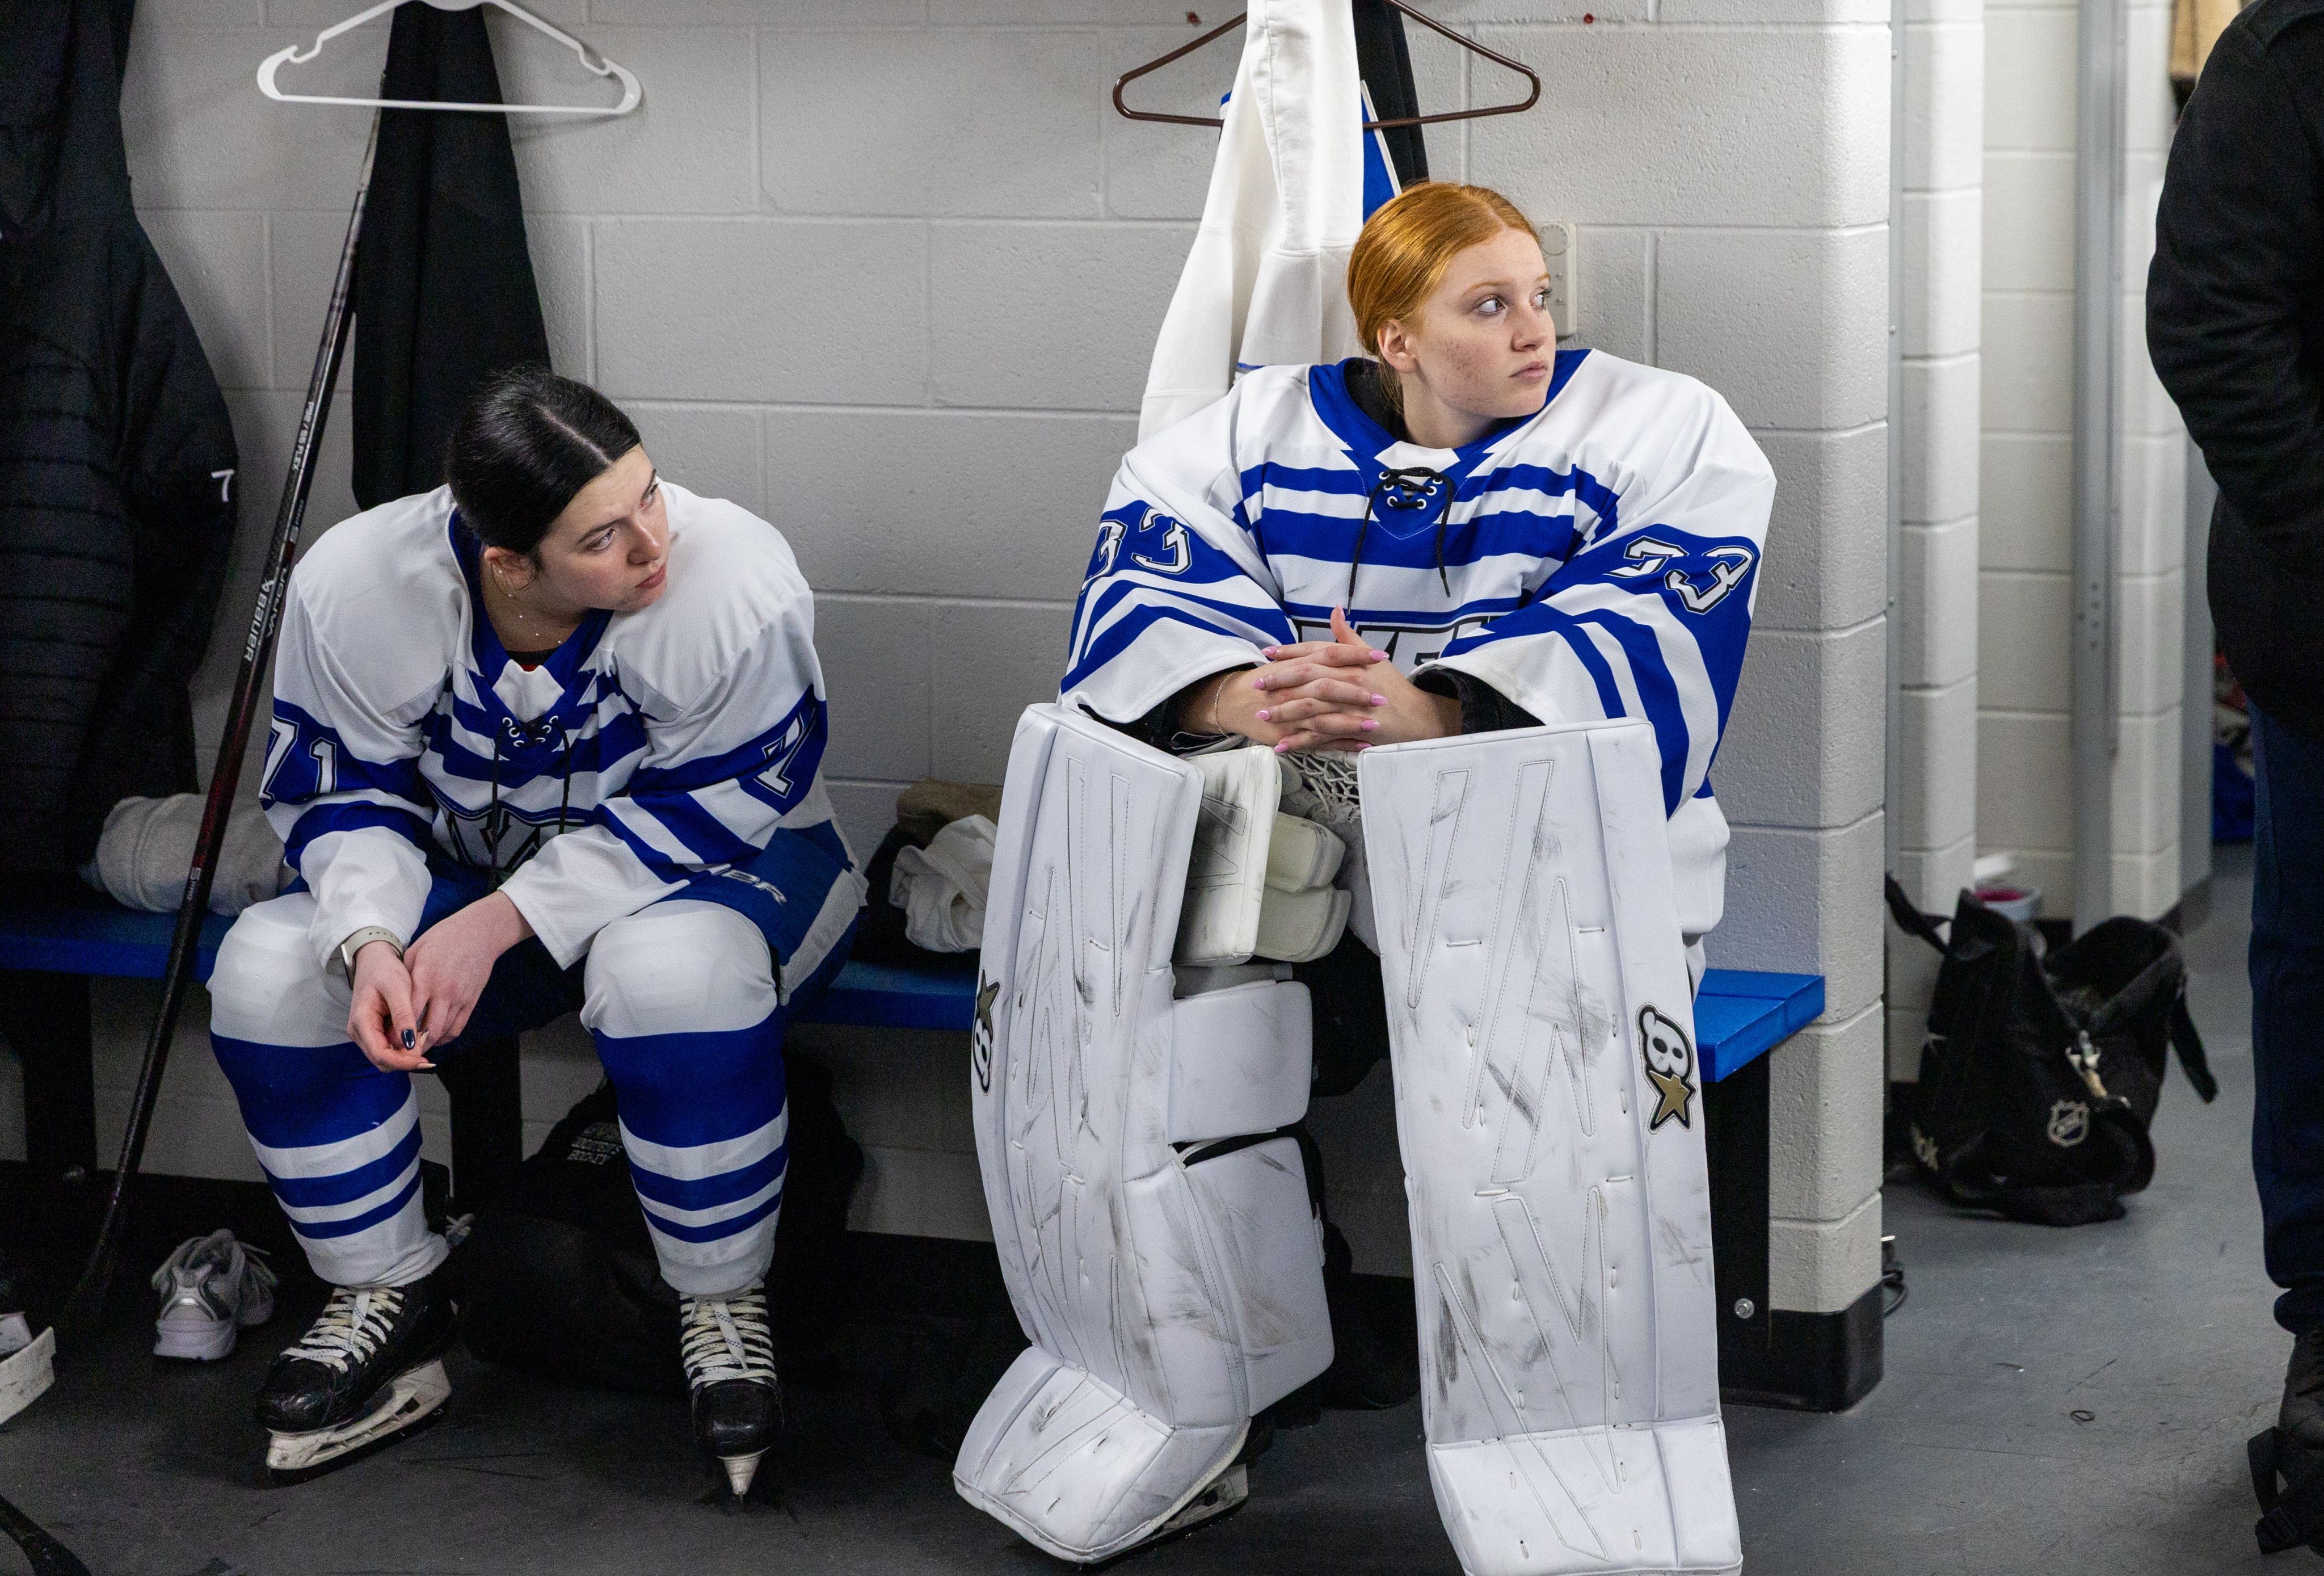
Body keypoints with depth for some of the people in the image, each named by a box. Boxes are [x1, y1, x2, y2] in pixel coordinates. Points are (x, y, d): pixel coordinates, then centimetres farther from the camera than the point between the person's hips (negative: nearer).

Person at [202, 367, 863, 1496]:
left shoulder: (735, 579, -30)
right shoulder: (352, 585, -20)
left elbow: (715, 809, -23)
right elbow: (340, 790, -7)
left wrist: (503, 921, -29)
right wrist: (371, 941, -28)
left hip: (718, 871, -4)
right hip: (476, 877, 4)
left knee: (674, 967, -40)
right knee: (266, 969, -19)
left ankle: (725, 1304, -16)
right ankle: (388, 1299, 0)